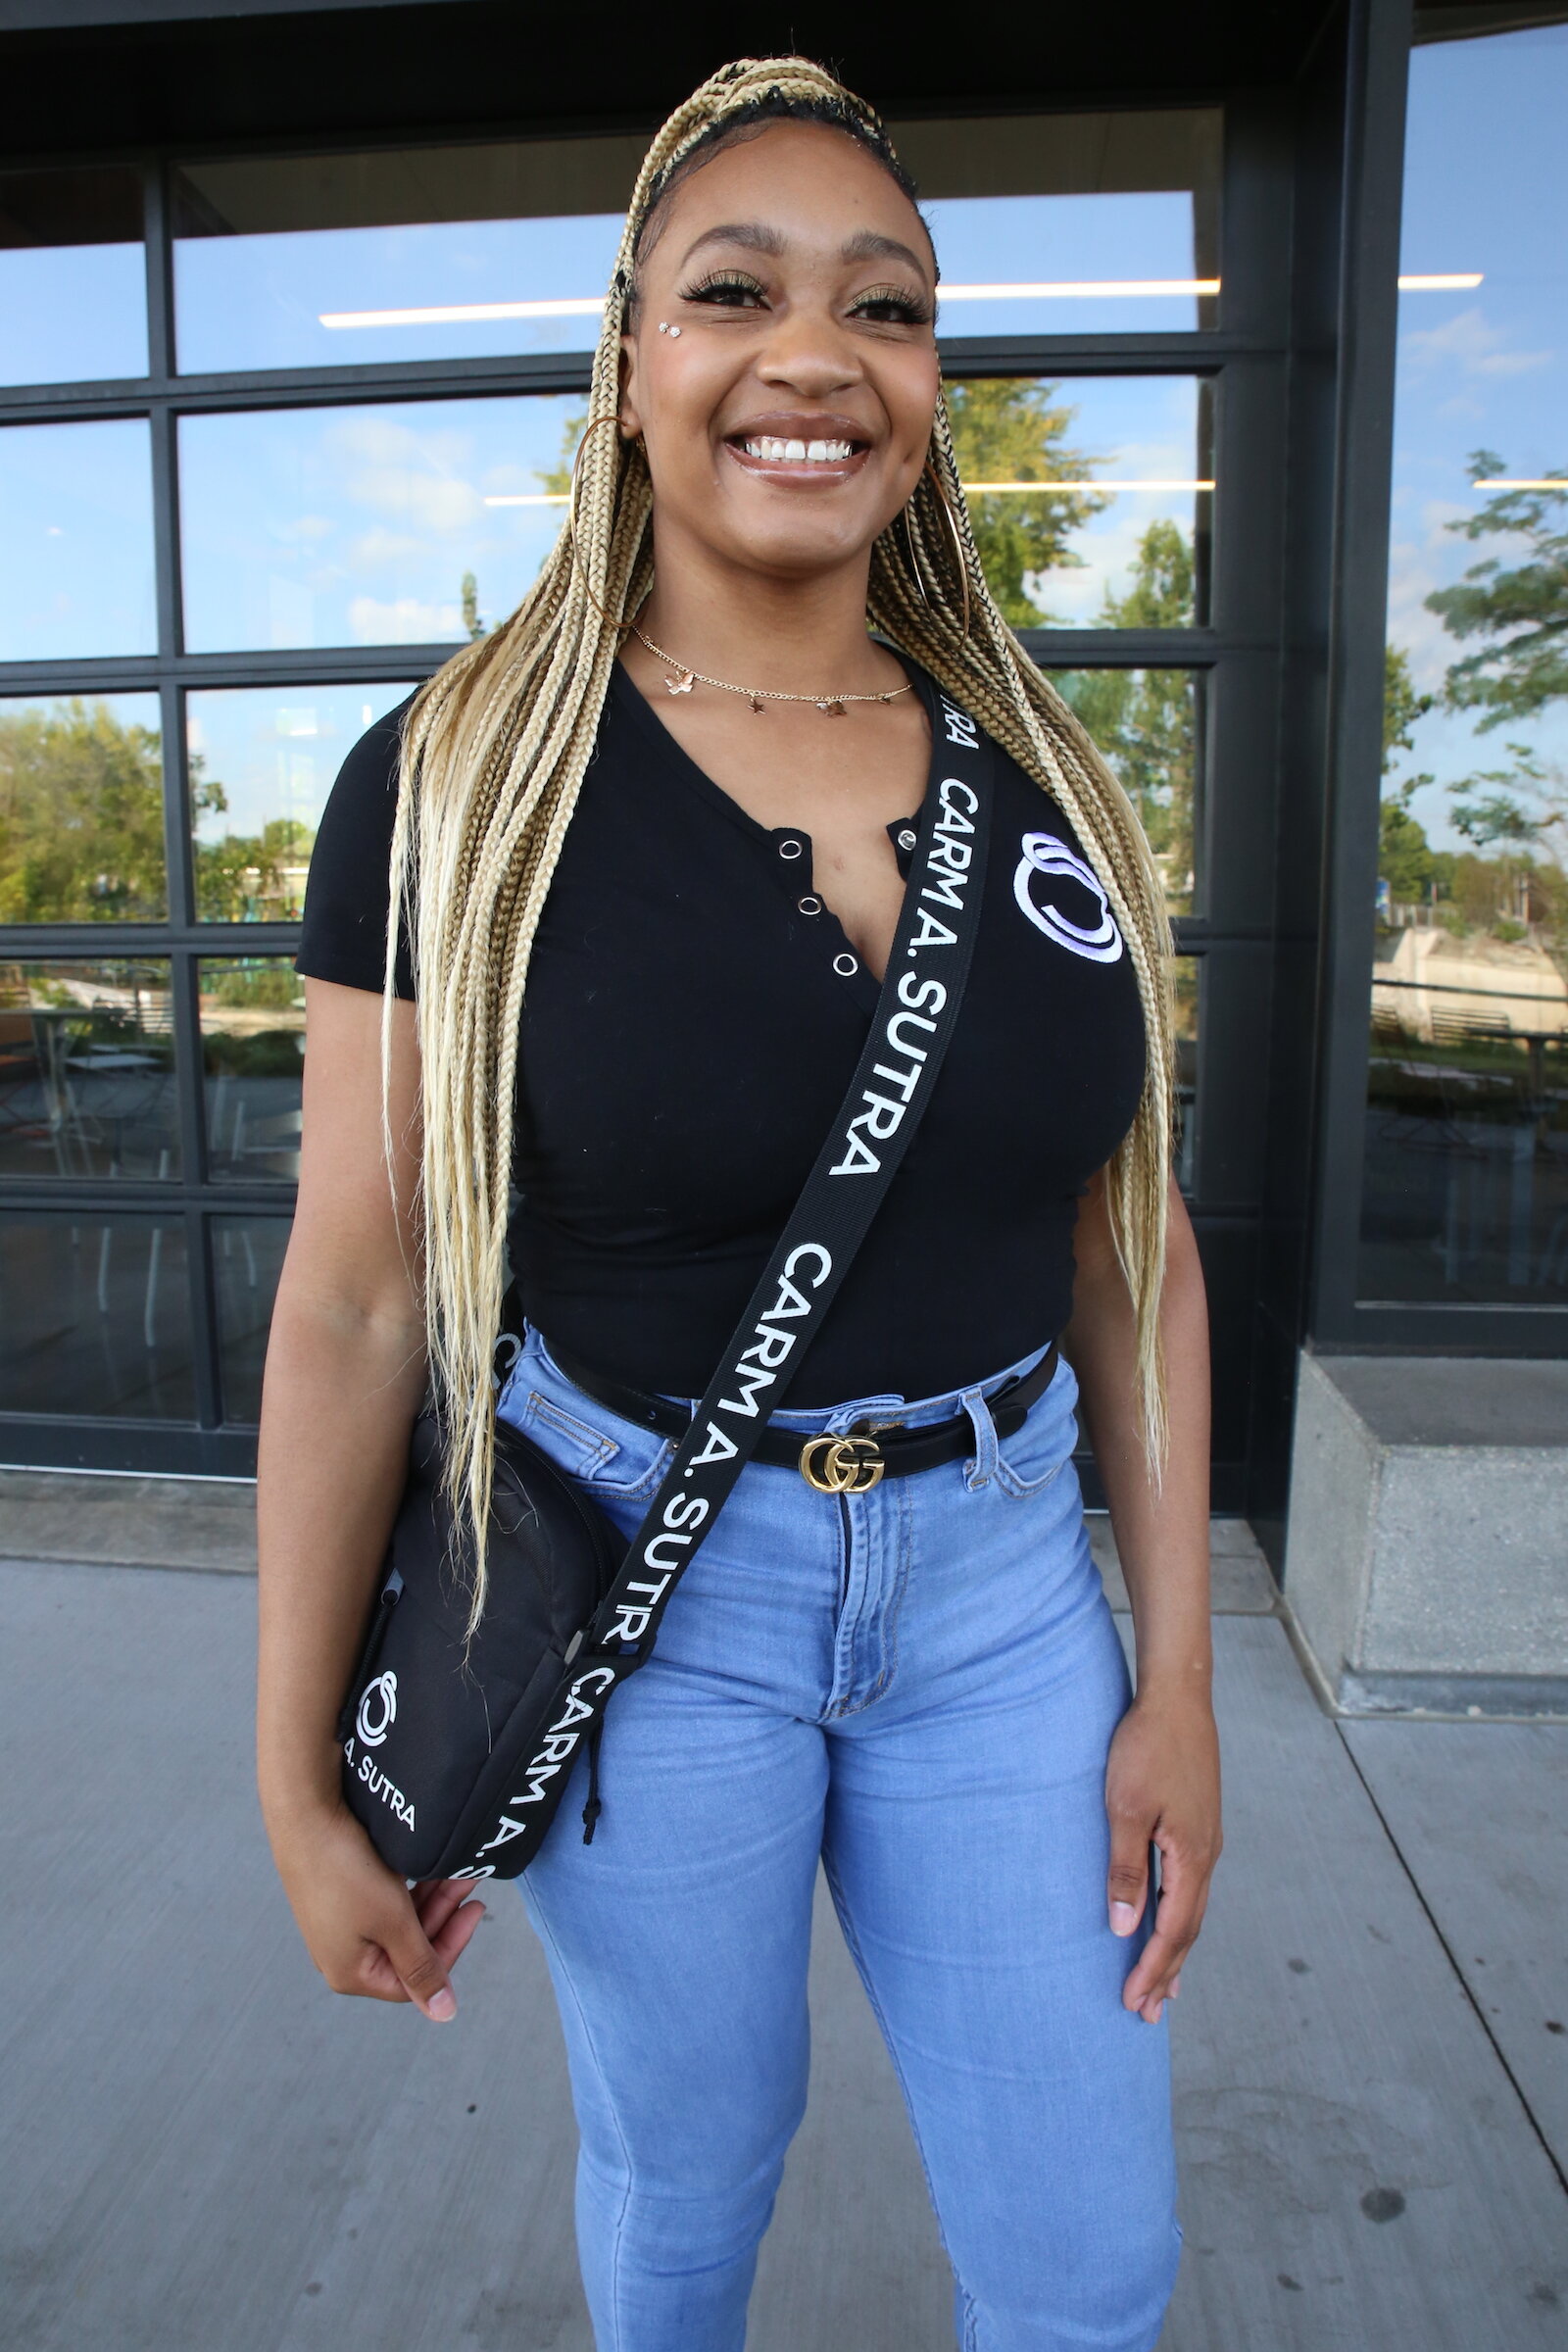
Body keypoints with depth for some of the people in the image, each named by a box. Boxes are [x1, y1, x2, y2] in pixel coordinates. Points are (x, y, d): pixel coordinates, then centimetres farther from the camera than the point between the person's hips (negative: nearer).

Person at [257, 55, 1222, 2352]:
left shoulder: (1044, 781, -1)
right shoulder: (459, 784, -11)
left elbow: (1136, 1249, 3)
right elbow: (354, 1306, -9)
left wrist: (1177, 1676, 2)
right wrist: (302, 1788, -4)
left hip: (1000, 1566, 3)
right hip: (640, 1577, -2)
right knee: (687, 2165, 23)